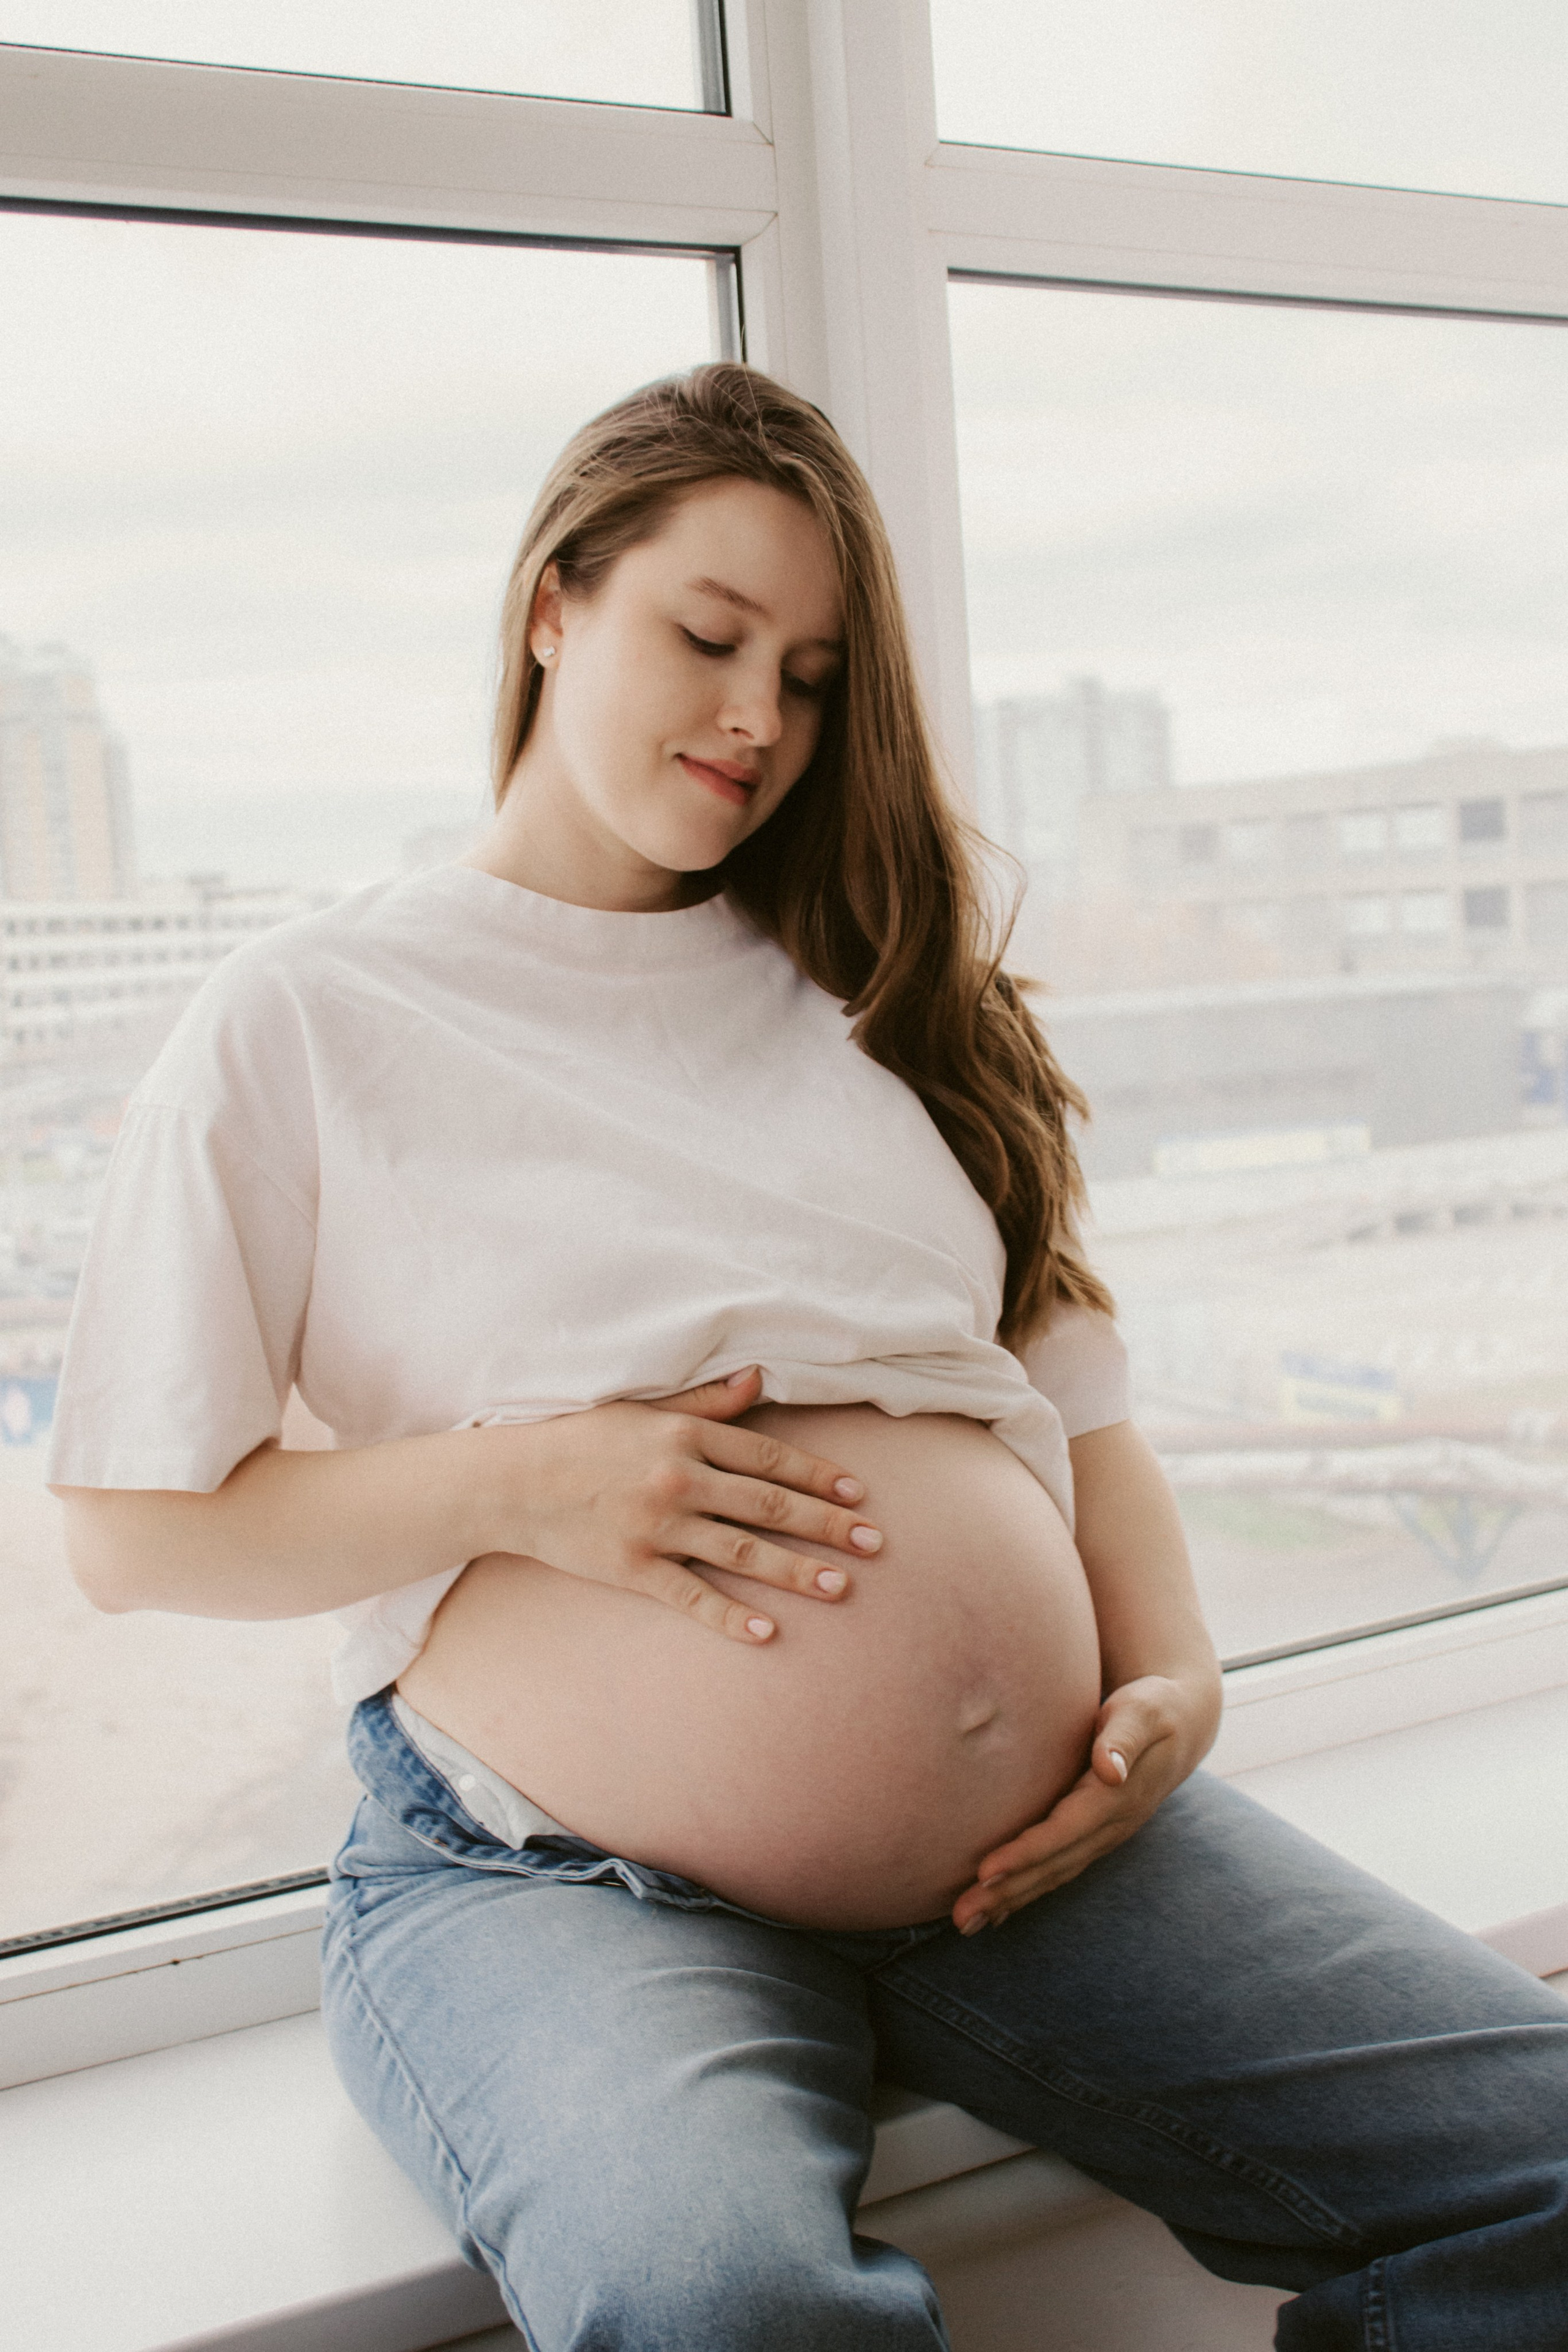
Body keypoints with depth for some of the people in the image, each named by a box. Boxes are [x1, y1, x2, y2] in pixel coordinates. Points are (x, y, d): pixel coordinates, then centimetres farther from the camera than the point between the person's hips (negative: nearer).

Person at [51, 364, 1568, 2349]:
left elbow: (1073, 1389, 17)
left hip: (1027, 1852, 5)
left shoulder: (874, 998, 17)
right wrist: (522, 1482, -13)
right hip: (554, 1878, -4)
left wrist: (1173, 1672, -1)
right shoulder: (303, 1025, 3)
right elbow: (127, 1530, 1)